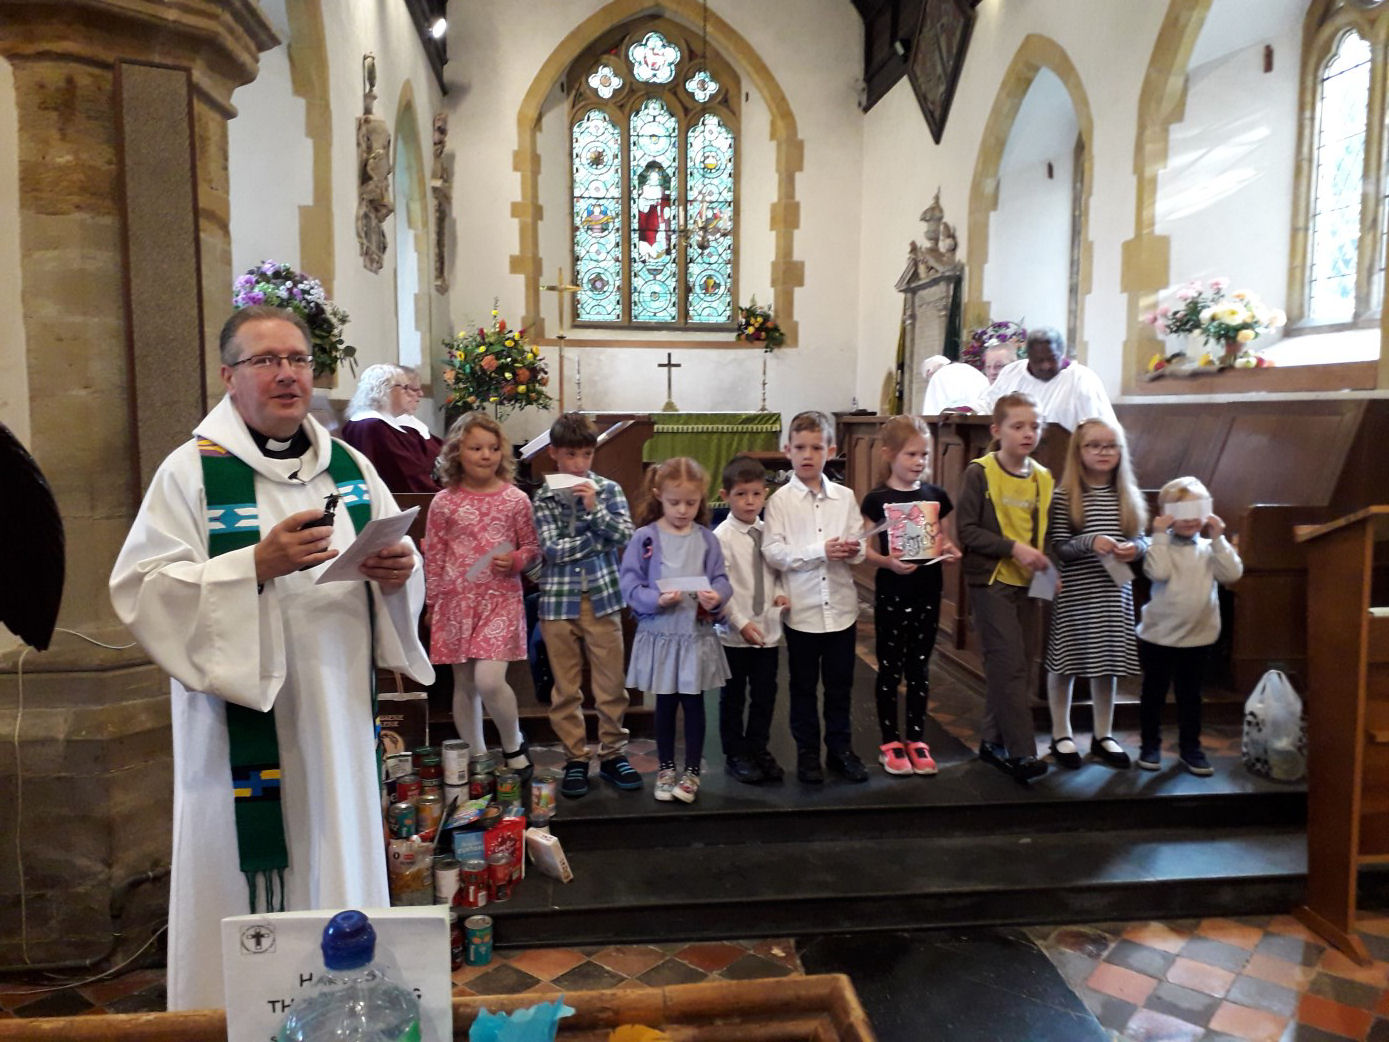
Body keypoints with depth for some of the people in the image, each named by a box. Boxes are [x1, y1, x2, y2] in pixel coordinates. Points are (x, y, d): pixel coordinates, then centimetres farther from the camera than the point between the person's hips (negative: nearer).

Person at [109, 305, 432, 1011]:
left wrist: (395, 574, -9)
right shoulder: (192, 470, -5)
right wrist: (256, 564, -23)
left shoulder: (349, 466, 8)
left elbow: (399, 568, 14)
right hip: (243, 716, -4)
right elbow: (142, 590, -11)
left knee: (341, 863, 14)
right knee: (248, 879, 3)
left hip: (340, 713, 5)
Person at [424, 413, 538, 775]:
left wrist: (515, 561, -11)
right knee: (464, 684, 9)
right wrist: (433, 603, 10)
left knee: (489, 680, -16)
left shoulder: (515, 499, 0)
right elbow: (433, 557, 8)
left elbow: (532, 547, 9)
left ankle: (513, 744, 11)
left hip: (501, 599, -2)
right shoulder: (444, 503, 2)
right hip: (457, 600, 2)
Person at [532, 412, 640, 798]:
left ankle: (613, 754, 21)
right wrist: (601, 536, -8)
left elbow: (625, 536, -8)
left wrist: (594, 508, -19)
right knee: (566, 689, 8)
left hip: (602, 598, 0)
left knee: (611, 684, 6)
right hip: (558, 601, 0)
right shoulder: (543, 499, 1)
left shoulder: (608, 489, 4)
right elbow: (553, 550, -9)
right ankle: (575, 759, 20)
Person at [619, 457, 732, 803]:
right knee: (665, 704, 13)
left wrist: (716, 597, -21)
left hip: (698, 634, 1)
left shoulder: (706, 539, 0)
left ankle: (692, 771, 25)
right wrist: (657, 600, -23)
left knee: (694, 703, 10)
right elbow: (629, 584, -7)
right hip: (660, 634, -1)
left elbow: (721, 580, 1)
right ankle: (665, 768, 30)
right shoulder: (645, 537, -5)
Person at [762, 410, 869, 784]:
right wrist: (821, 550, -20)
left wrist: (853, 550, -18)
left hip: (841, 607, 2)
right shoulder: (780, 500, -4)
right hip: (802, 609, -2)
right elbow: (773, 551, -13)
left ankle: (840, 748, 28)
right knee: (803, 686, 11)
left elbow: (858, 548, 5)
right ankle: (807, 751, 25)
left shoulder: (844, 497, 4)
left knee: (840, 684, 13)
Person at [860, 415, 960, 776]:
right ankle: (890, 742, 19)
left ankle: (916, 739, 24)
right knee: (890, 668, 7)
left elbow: (942, 538, 14)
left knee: (919, 667, 12)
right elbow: (866, 550, -7)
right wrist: (888, 562, -25)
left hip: (927, 592, 4)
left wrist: (950, 550, -7)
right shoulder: (877, 499, -7)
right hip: (892, 593, -3)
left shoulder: (935, 495, 5)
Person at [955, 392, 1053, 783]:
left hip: (1027, 583, 6)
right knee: (1009, 663, -9)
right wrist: (1013, 548, -19)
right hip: (991, 579, -6)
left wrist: (1049, 563, -3)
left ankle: (995, 741, 23)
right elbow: (966, 530, -12)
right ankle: (1021, 751, -3)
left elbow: (1047, 532, 16)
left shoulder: (1043, 478, 8)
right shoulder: (980, 473, -9)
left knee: (1022, 666, 10)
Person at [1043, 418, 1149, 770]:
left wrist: (1136, 548, -10)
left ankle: (1103, 736, 28)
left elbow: (1143, 539, 12)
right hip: (1073, 594, -4)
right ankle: (1061, 736, 22)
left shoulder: (1128, 495, 8)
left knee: (1108, 661, 12)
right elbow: (1058, 548, -9)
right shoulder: (1063, 496, -7)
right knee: (1064, 661, 5)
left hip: (1114, 592, 4)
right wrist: (1090, 541, -26)